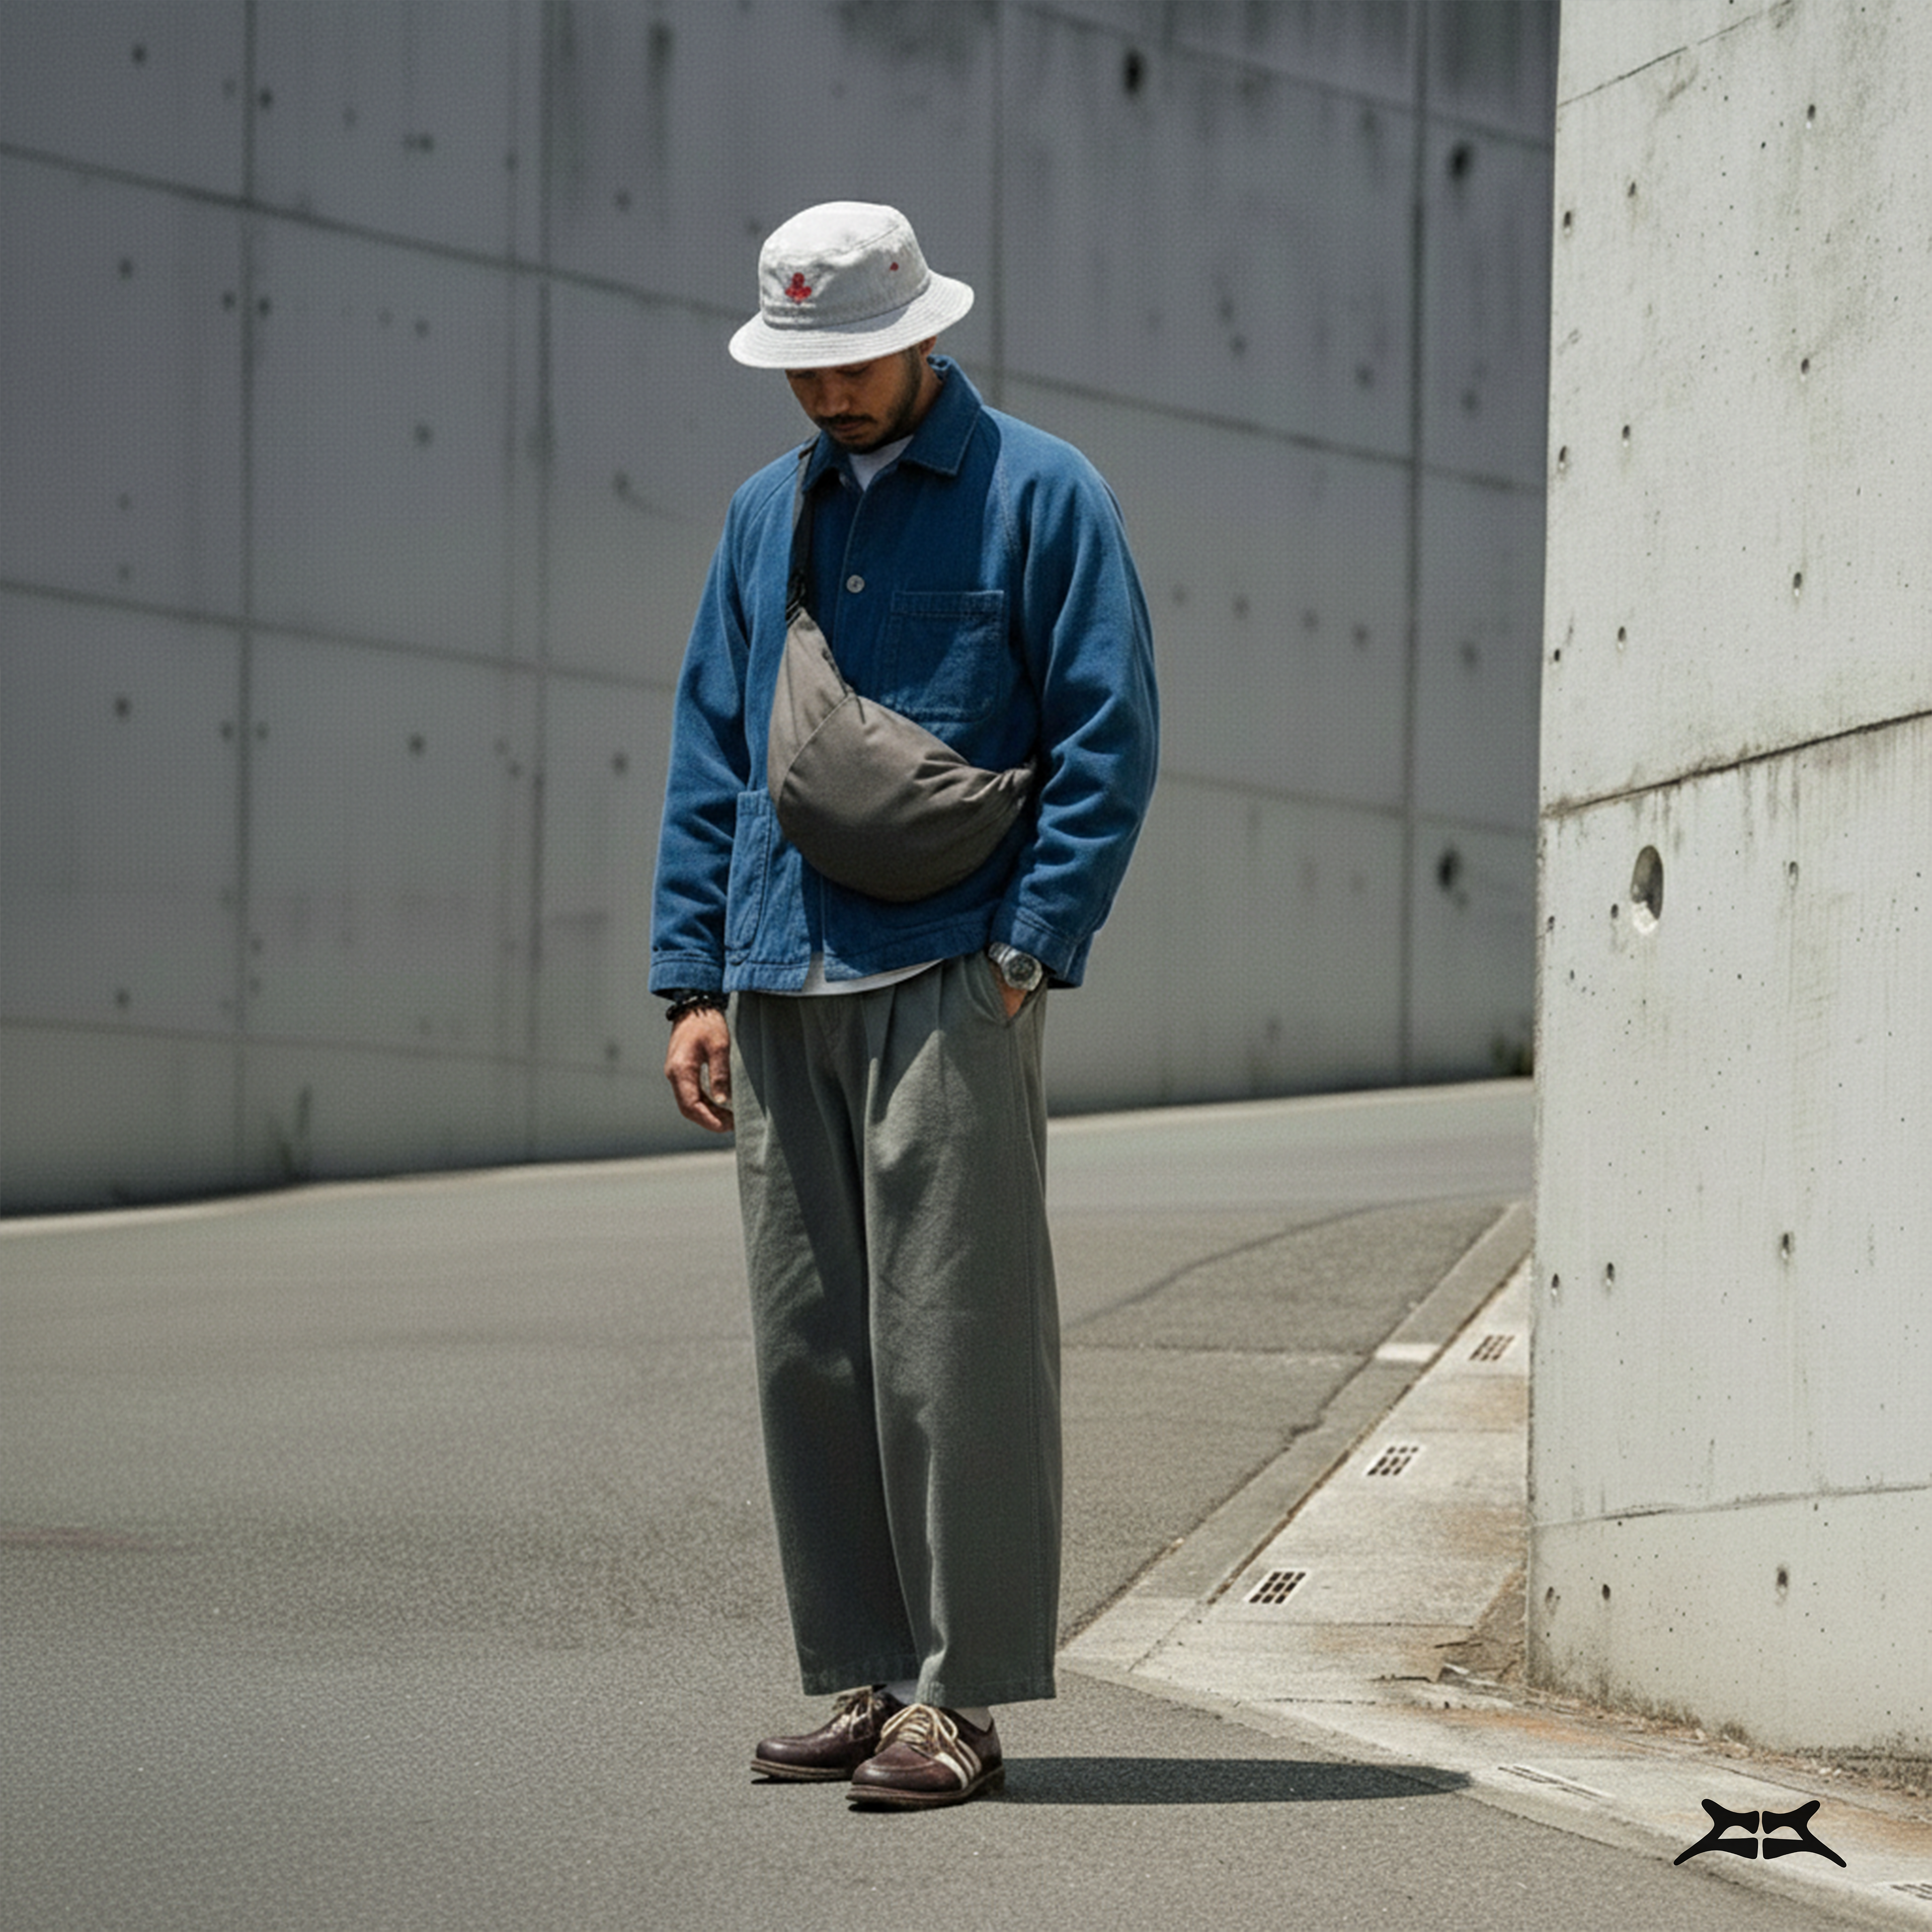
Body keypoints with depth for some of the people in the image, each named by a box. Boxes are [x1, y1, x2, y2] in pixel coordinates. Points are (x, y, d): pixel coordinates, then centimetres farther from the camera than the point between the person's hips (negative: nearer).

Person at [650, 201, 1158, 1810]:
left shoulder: (1041, 497, 0)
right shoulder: (766, 515, 17)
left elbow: (1110, 741, -4)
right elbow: (710, 755, 18)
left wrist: (1027, 950, -12)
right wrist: (693, 981, 10)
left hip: (948, 980, -6)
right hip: (783, 990, 6)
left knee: (949, 1344, -7)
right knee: (807, 1346, 6)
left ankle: (963, 1698, -5)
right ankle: (867, 1680, 14)